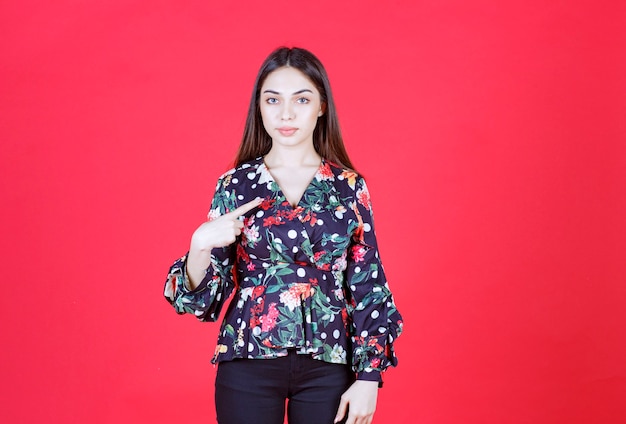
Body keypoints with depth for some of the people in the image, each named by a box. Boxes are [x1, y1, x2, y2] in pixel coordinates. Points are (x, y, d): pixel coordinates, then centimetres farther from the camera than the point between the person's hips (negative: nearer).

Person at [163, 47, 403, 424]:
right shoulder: (236, 185, 0)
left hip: (327, 366, 0)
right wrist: (201, 244, -18)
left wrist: (369, 377, -4)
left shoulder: (349, 187, 1)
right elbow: (204, 295, 1)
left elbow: (368, 288, 2)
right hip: (249, 364, 0)